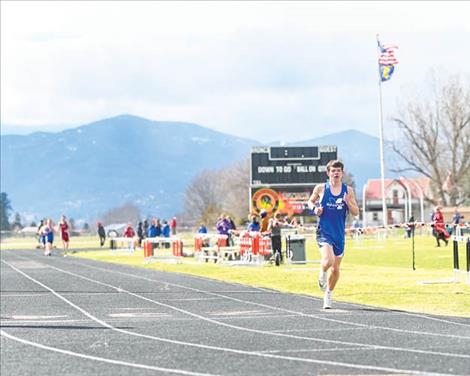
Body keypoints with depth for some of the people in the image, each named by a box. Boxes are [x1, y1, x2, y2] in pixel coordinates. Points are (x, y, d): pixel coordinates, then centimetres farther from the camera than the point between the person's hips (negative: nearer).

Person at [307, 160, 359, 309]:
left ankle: (328, 295, 32)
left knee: (336, 268, 11)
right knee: (328, 260, -26)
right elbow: (310, 201, 14)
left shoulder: (348, 191, 1)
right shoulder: (320, 188, -3)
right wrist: (315, 208, -8)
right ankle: (322, 273, 9)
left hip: (339, 234, 3)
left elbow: (356, 212, 2)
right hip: (324, 232, -3)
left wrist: (348, 202, -17)